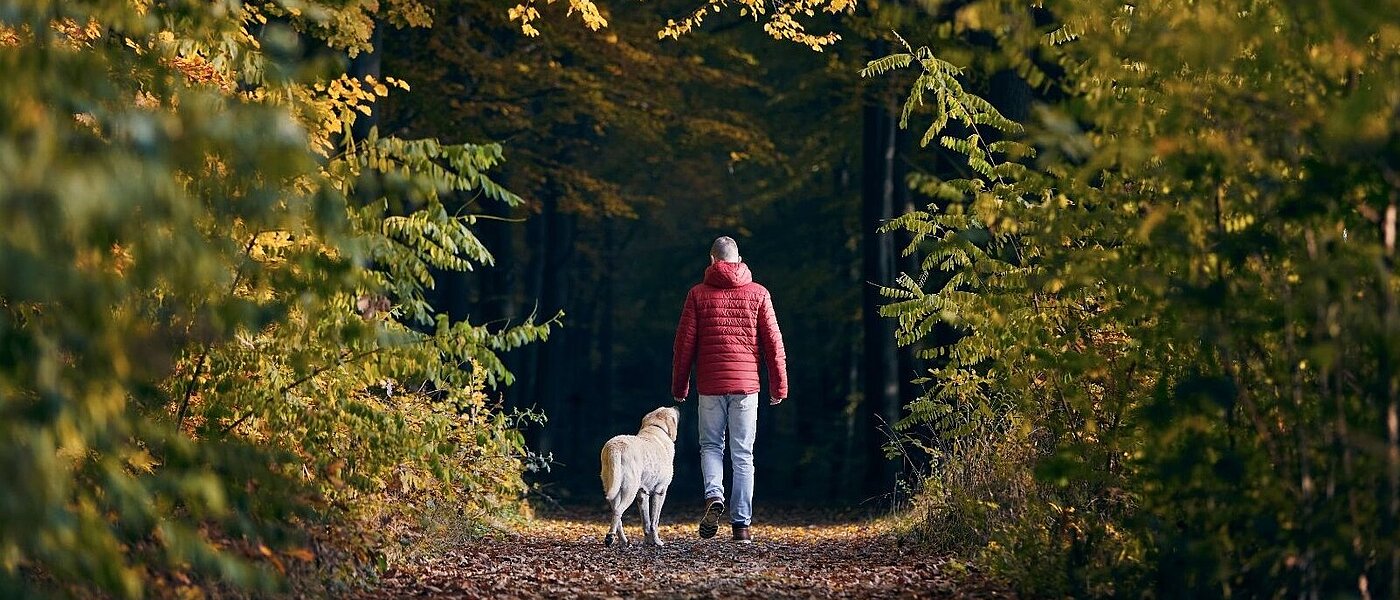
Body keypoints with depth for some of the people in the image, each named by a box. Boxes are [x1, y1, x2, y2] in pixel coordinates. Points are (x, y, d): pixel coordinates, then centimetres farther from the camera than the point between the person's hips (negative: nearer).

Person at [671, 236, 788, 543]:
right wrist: (779, 386, 8)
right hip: (746, 383, 0)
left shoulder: (698, 294, 2)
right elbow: (773, 342, 2)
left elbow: (684, 342, 2)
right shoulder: (757, 294, 3)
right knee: (743, 455, 5)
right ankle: (741, 523, 2)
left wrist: (679, 386, 11)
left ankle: (714, 496, -12)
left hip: (710, 384, 0)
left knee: (710, 446, 15)